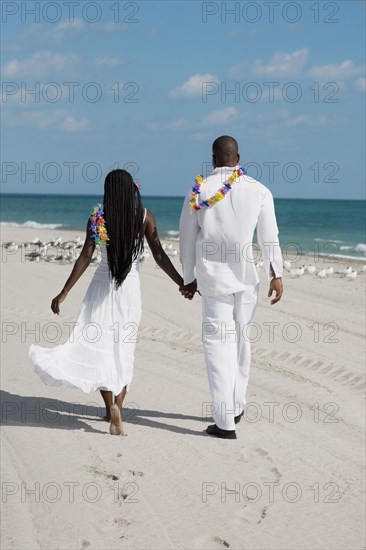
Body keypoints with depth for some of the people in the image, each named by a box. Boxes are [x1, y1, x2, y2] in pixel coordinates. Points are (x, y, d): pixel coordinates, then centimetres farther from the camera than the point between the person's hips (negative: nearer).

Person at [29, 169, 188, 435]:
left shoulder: (97, 217, -5)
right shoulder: (145, 216, -3)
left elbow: (85, 257, -8)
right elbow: (159, 255, -7)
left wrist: (64, 293, -4)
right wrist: (182, 283, 1)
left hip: (102, 286, -1)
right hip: (131, 287, 1)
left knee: (98, 345, 1)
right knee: (123, 348, 12)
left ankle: (111, 406, -18)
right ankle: (117, 409, 10)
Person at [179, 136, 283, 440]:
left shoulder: (198, 192, -1)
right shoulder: (259, 190, -1)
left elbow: (187, 238, 5)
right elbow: (270, 237, -3)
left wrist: (189, 278, 14)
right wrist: (276, 274, 3)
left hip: (213, 277, -1)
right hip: (247, 277, 1)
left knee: (218, 343, 0)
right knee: (241, 339, 17)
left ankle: (225, 422, -4)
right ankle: (236, 407, 30)